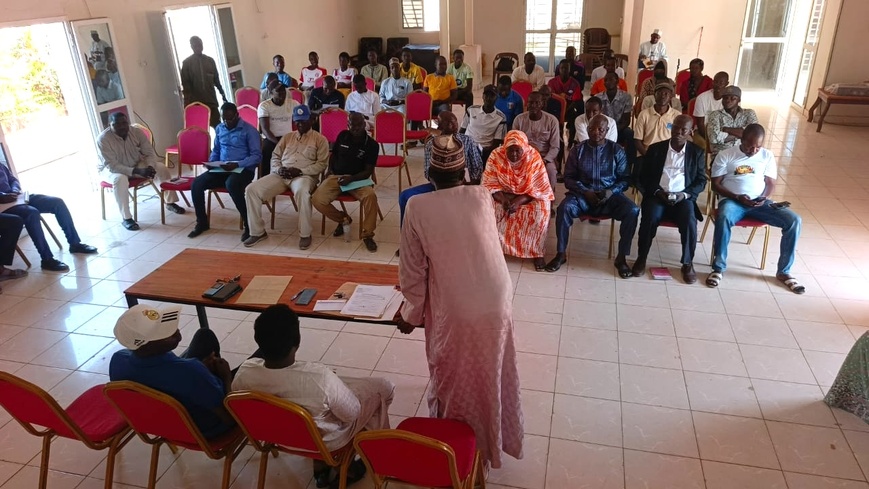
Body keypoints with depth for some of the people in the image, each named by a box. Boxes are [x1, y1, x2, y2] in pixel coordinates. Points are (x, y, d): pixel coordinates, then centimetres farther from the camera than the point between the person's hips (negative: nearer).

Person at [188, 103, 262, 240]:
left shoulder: (249, 130, -5)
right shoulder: (219, 129, 15)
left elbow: (257, 156, -11)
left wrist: (237, 164, -25)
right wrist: (211, 163, 2)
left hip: (242, 169, -6)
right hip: (220, 169, 6)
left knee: (231, 184, -39)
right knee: (197, 183, -17)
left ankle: (249, 224, -26)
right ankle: (202, 222, 3)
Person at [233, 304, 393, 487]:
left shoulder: (243, 373, -26)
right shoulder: (319, 377, -39)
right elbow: (351, 414, -21)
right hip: (326, 441, -4)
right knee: (383, 386, 13)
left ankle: (320, 467, 31)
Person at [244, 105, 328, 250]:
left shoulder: (320, 139, 7)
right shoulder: (287, 137, 22)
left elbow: (321, 164, -2)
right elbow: (275, 156, 20)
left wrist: (300, 171, -14)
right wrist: (278, 169, -4)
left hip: (305, 175, -5)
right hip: (281, 175, 5)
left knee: (302, 192, -43)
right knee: (251, 189, -17)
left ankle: (305, 234, -28)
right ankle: (258, 232, -7)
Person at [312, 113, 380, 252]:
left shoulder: (372, 144, -5)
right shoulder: (342, 136, 5)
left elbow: (368, 171, -8)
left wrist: (351, 179, -23)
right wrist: (330, 171, 5)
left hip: (358, 179, -3)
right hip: (336, 177, 3)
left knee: (370, 196, -35)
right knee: (317, 200, -22)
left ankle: (367, 235, -18)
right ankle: (343, 219, 7)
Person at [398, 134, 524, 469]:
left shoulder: (417, 207, -12)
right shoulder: (482, 196, -3)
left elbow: (413, 270, -6)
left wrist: (411, 314, 8)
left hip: (452, 312, -3)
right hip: (496, 304, 3)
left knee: (452, 381, 20)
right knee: (491, 376, 24)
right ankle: (492, 439, 46)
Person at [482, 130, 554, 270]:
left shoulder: (534, 157, -18)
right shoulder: (496, 156, -15)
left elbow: (540, 188, -17)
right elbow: (490, 184, -12)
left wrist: (519, 201, -30)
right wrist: (503, 200, -31)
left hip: (528, 197, -1)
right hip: (502, 195, 1)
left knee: (541, 208, -30)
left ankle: (536, 252, -16)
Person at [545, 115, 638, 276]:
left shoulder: (617, 150, 4)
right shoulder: (577, 150, 4)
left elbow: (625, 178, 4)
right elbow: (569, 178, 1)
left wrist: (611, 191, -16)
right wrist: (585, 192, -15)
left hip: (610, 195, 1)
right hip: (583, 194, 0)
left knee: (632, 210, -28)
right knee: (564, 208, -32)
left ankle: (621, 257, -16)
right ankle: (561, 254, -17)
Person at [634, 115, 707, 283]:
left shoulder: (697, 152, 9)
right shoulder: (655, 148, 8)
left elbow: (701, 180, 8)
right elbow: (644, 177, 6)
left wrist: (685, 194, -10)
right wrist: (658, 191, -11)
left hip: (683, 198, 1)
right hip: (657, 196, 0)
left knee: (689, 222, -29)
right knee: (650, 219, -31)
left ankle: (688, 263, -9)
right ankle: (641, 259, -11)